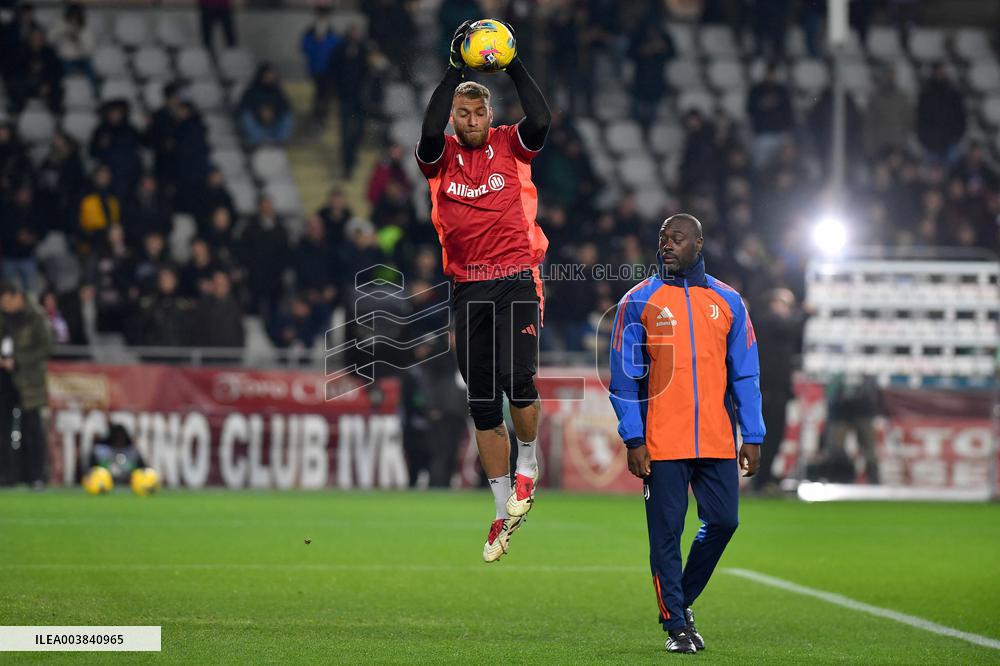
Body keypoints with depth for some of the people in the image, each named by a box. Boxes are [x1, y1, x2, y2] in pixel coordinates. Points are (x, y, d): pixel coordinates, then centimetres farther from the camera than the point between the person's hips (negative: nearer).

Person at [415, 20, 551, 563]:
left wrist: (512, 65, -17)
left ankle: (526, 465, 9)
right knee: (482, 404, 5)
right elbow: (430, 131, -17)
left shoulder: (510, 146, 5)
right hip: (468, 288, 2)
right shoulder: (440, 156, 5)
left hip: (517, 279, -2)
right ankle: (505, 510, 14)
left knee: (517, 379, -20)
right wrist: (456, 69, -19)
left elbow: (540, 121, -15)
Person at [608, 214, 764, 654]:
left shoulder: (728, 302, 10)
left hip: (717, 442, 3)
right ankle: (676, 626, 6)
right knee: (667, 532, -2)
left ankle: (681, 600, 22)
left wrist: (752, 437, 3)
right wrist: (634, 439, -8)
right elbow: (624, 377, 0)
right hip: (662, 444, -3)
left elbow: (745, 374, 11)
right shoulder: (639, 301, 2)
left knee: (722, 522, 0)